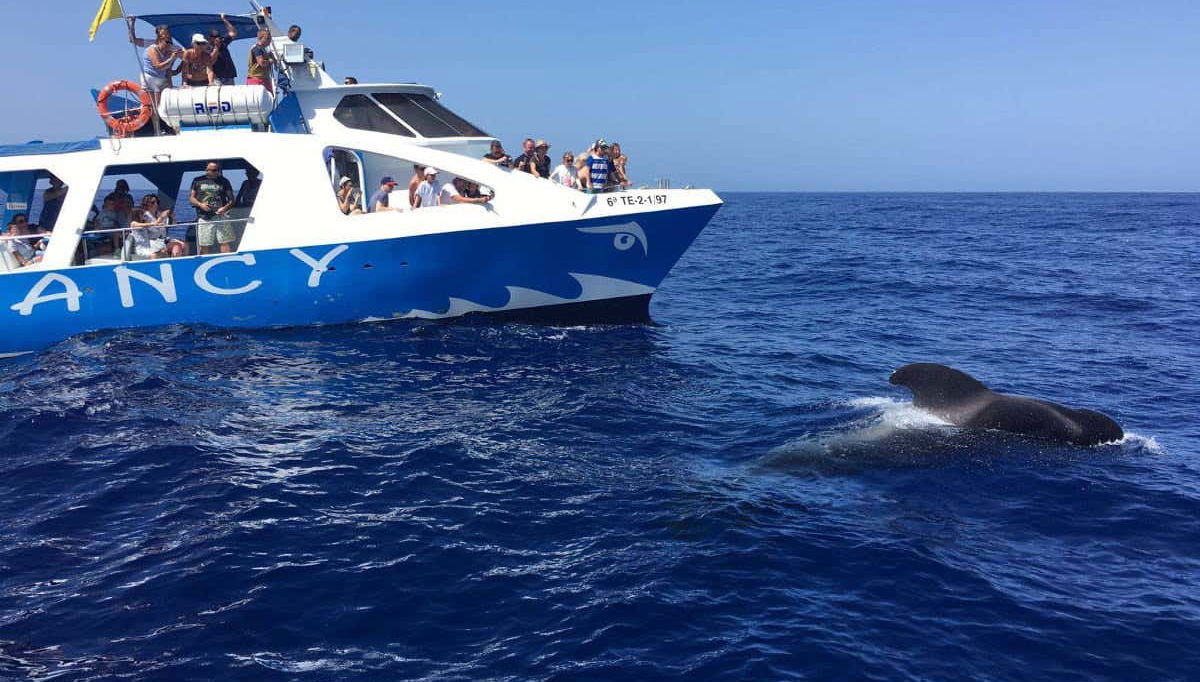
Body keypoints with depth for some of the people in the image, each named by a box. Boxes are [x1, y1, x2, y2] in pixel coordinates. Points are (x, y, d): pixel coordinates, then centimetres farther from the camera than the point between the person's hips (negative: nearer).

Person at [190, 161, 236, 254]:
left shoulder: (224, 181, 12)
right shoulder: (198, 181, 11)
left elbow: (231, 199, 10)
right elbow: (191, 198, 13)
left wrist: (225, 208, -10)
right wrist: (200, 204, -7)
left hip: (221, 217, 0)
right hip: (204, 218, 0)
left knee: (226, 243, -8)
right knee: (205, 246, 0)